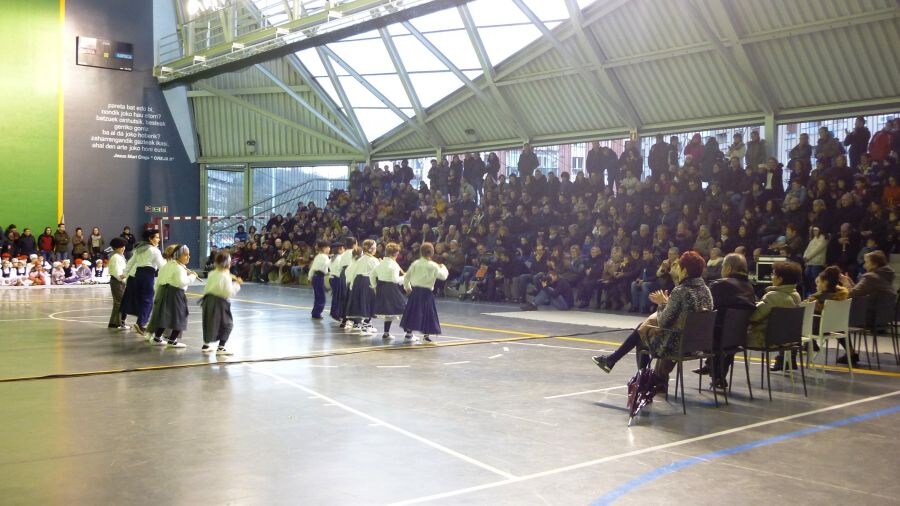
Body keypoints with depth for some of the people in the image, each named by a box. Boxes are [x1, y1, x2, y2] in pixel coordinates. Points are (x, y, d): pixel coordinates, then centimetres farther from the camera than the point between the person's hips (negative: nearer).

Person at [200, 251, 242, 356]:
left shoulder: (212, 274, 6)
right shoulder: (225, 276, -15)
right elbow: (229, 292, -18)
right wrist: (236, 284, -7)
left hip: (208, 300, 7)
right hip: (219, 302, -7)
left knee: (208, 322, 21)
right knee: (227, 324, 4)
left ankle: (206, 345, 33)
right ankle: (220, 347, -1)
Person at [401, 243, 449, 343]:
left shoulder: (415, 264, 0)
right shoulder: (433, 266, -10)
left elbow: (406, 276, 4)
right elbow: (443, 276, -1)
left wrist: (407, 287, 22)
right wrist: (443, 267, 18)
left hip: (415, 290, 4)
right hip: (427, 292, -4)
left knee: (412, 311, 13)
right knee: (427, 313, 6)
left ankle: (409, 333, 18)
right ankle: (426, 335, 7)